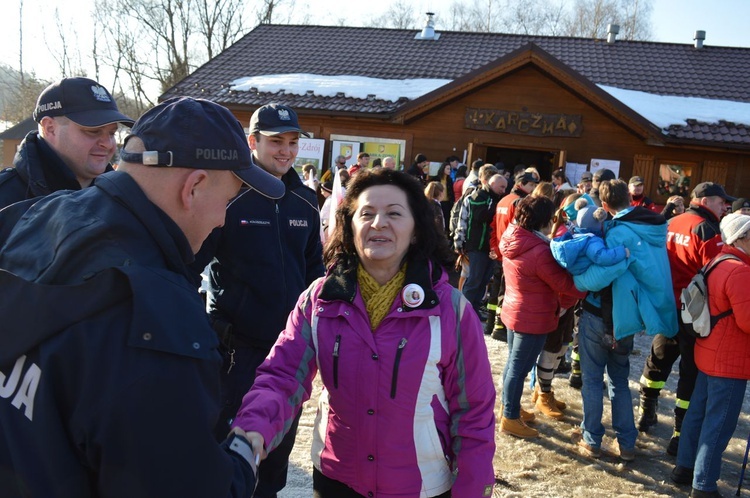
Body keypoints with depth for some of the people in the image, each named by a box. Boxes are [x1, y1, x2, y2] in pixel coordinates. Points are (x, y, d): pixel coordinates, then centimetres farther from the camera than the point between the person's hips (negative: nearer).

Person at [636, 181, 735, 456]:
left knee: (658, 359, 22)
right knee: (692, 371, 2)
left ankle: (646, 412, 36)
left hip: (666, 307, 7)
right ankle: (681, 434, 8)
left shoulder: (670, 224, 7)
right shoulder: (707, 230, -15)